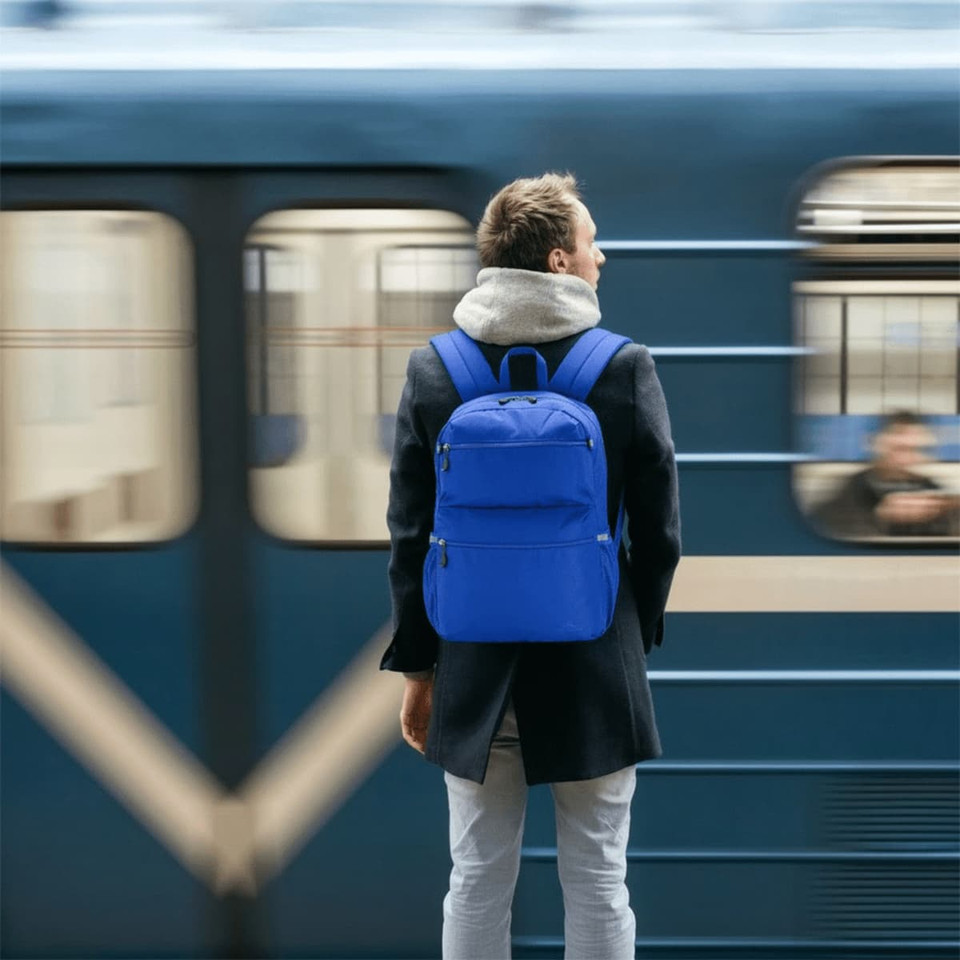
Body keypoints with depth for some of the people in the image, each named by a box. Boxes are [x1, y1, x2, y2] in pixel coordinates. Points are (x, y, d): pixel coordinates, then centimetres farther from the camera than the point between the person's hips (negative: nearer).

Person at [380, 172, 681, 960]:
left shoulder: (432, 369, -4)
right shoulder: (626, 366, -9)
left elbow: (410, 535, -2)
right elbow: (660, 530, -4)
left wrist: (418, 664, 7)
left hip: (475, 663, 2)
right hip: (594, 660, -2)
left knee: (478, 882, 11)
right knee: (597, 884, 8)